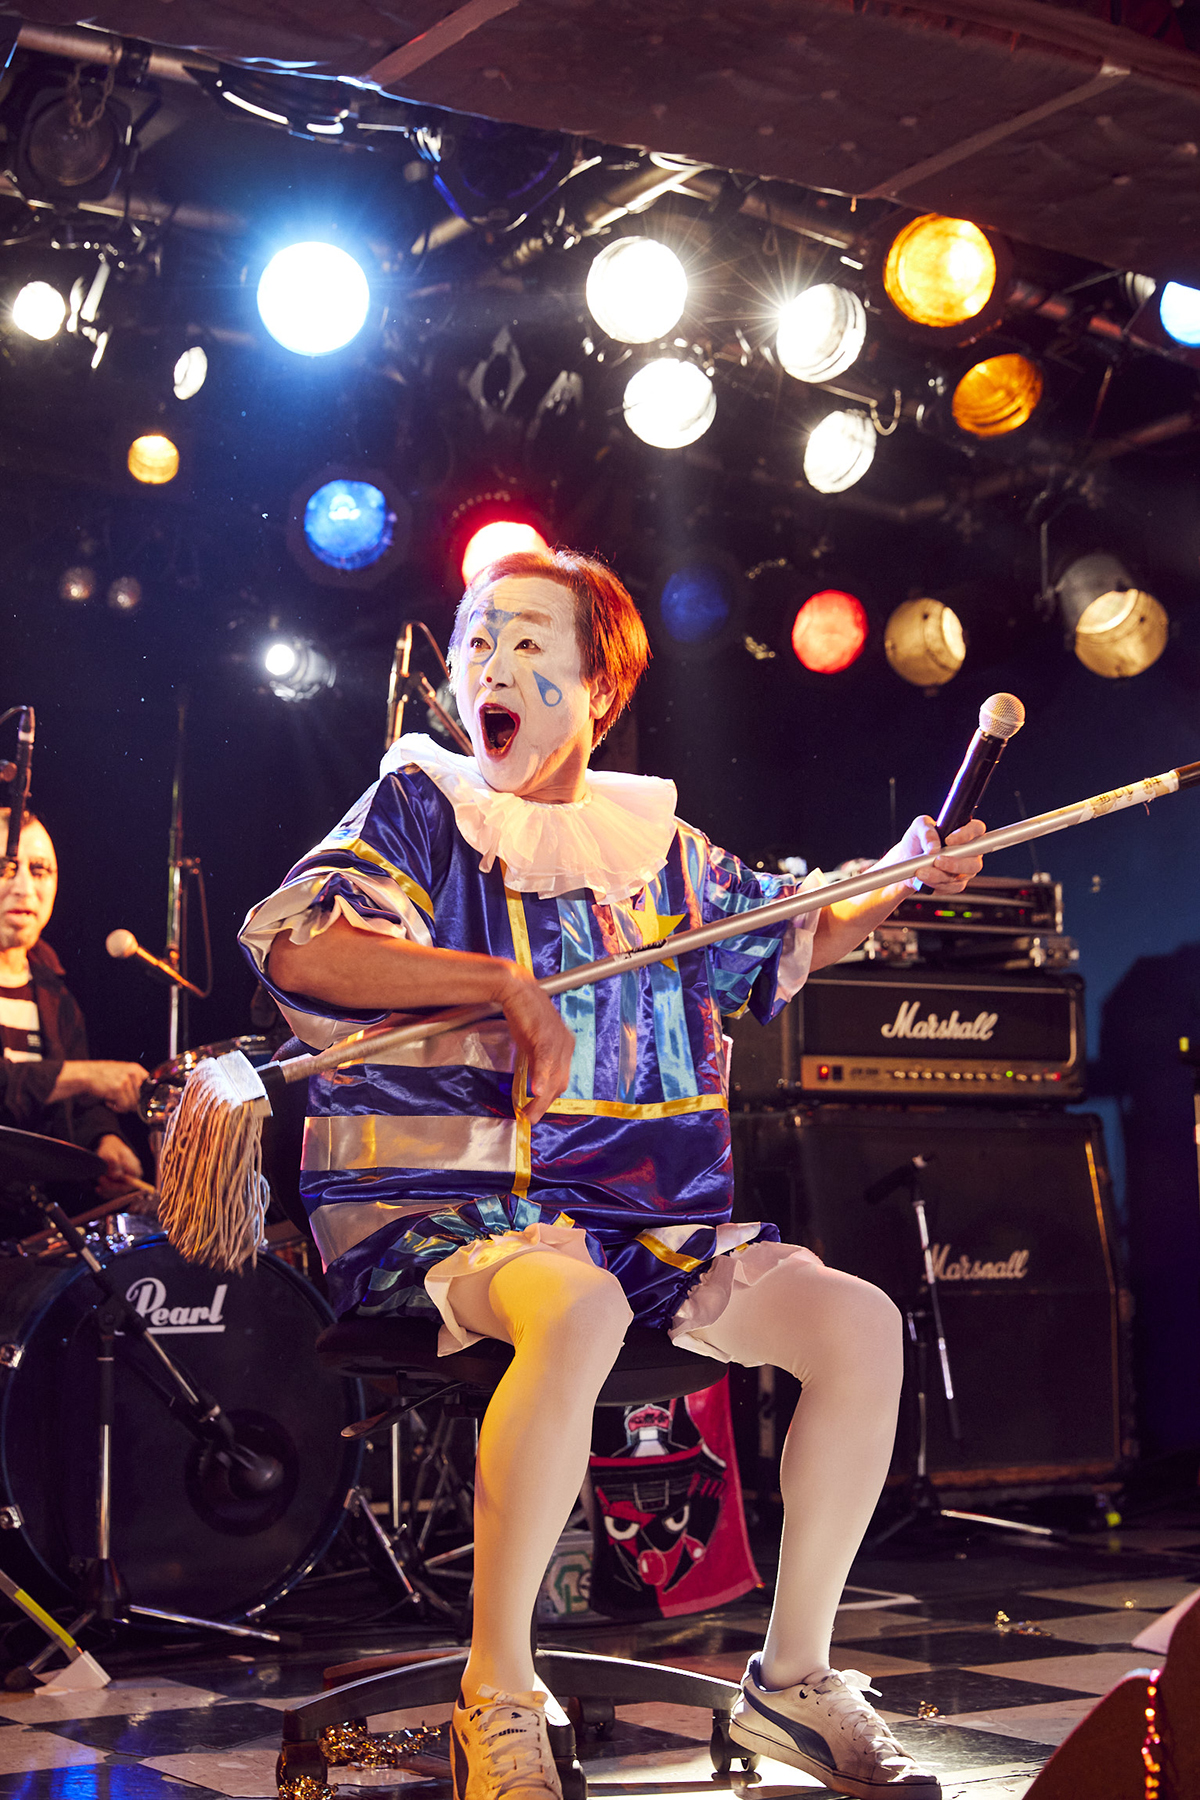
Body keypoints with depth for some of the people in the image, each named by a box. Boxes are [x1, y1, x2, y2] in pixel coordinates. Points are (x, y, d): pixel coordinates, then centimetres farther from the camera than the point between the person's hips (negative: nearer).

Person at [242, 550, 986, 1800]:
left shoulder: (655, 836, 16)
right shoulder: (422, 806, 3)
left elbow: (791, 938, 31)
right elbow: (292, 946, -15)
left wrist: (902, 880, 13)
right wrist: (506, 983, -20)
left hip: (654, 1215, 5)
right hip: (444, 1207, -5)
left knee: (859, 1321, -12)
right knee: (577, 1307, -38)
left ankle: (793, 1677, 3)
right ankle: (496, 1700, -24)